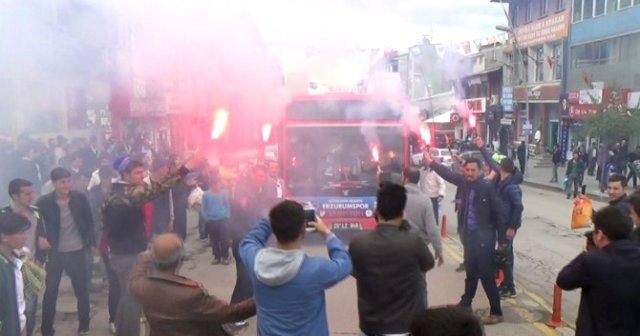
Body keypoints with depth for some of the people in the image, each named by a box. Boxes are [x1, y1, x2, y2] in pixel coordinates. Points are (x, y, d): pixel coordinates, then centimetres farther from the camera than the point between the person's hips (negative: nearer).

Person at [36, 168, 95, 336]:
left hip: (77, 252, 1)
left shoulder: (80, 198, -7)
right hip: (54, 254, -1)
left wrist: (91, 243, 0)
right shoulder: (44, 202, -10)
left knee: (82, 291, 10)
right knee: (50, 293, 10)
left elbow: (89, 221, 2)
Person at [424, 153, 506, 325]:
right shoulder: (464, 182, -1)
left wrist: (502, 239, -12)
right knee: (471, 271, 21)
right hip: (469, 234, 7)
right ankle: (465, 303, 38)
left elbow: (499, 213, -13)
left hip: (484, 237, -6)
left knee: (486, 275, -1)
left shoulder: (487, 187, -17)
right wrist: (431, 162, 20)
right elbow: (448, 174, 16)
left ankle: (496, 312, 10)